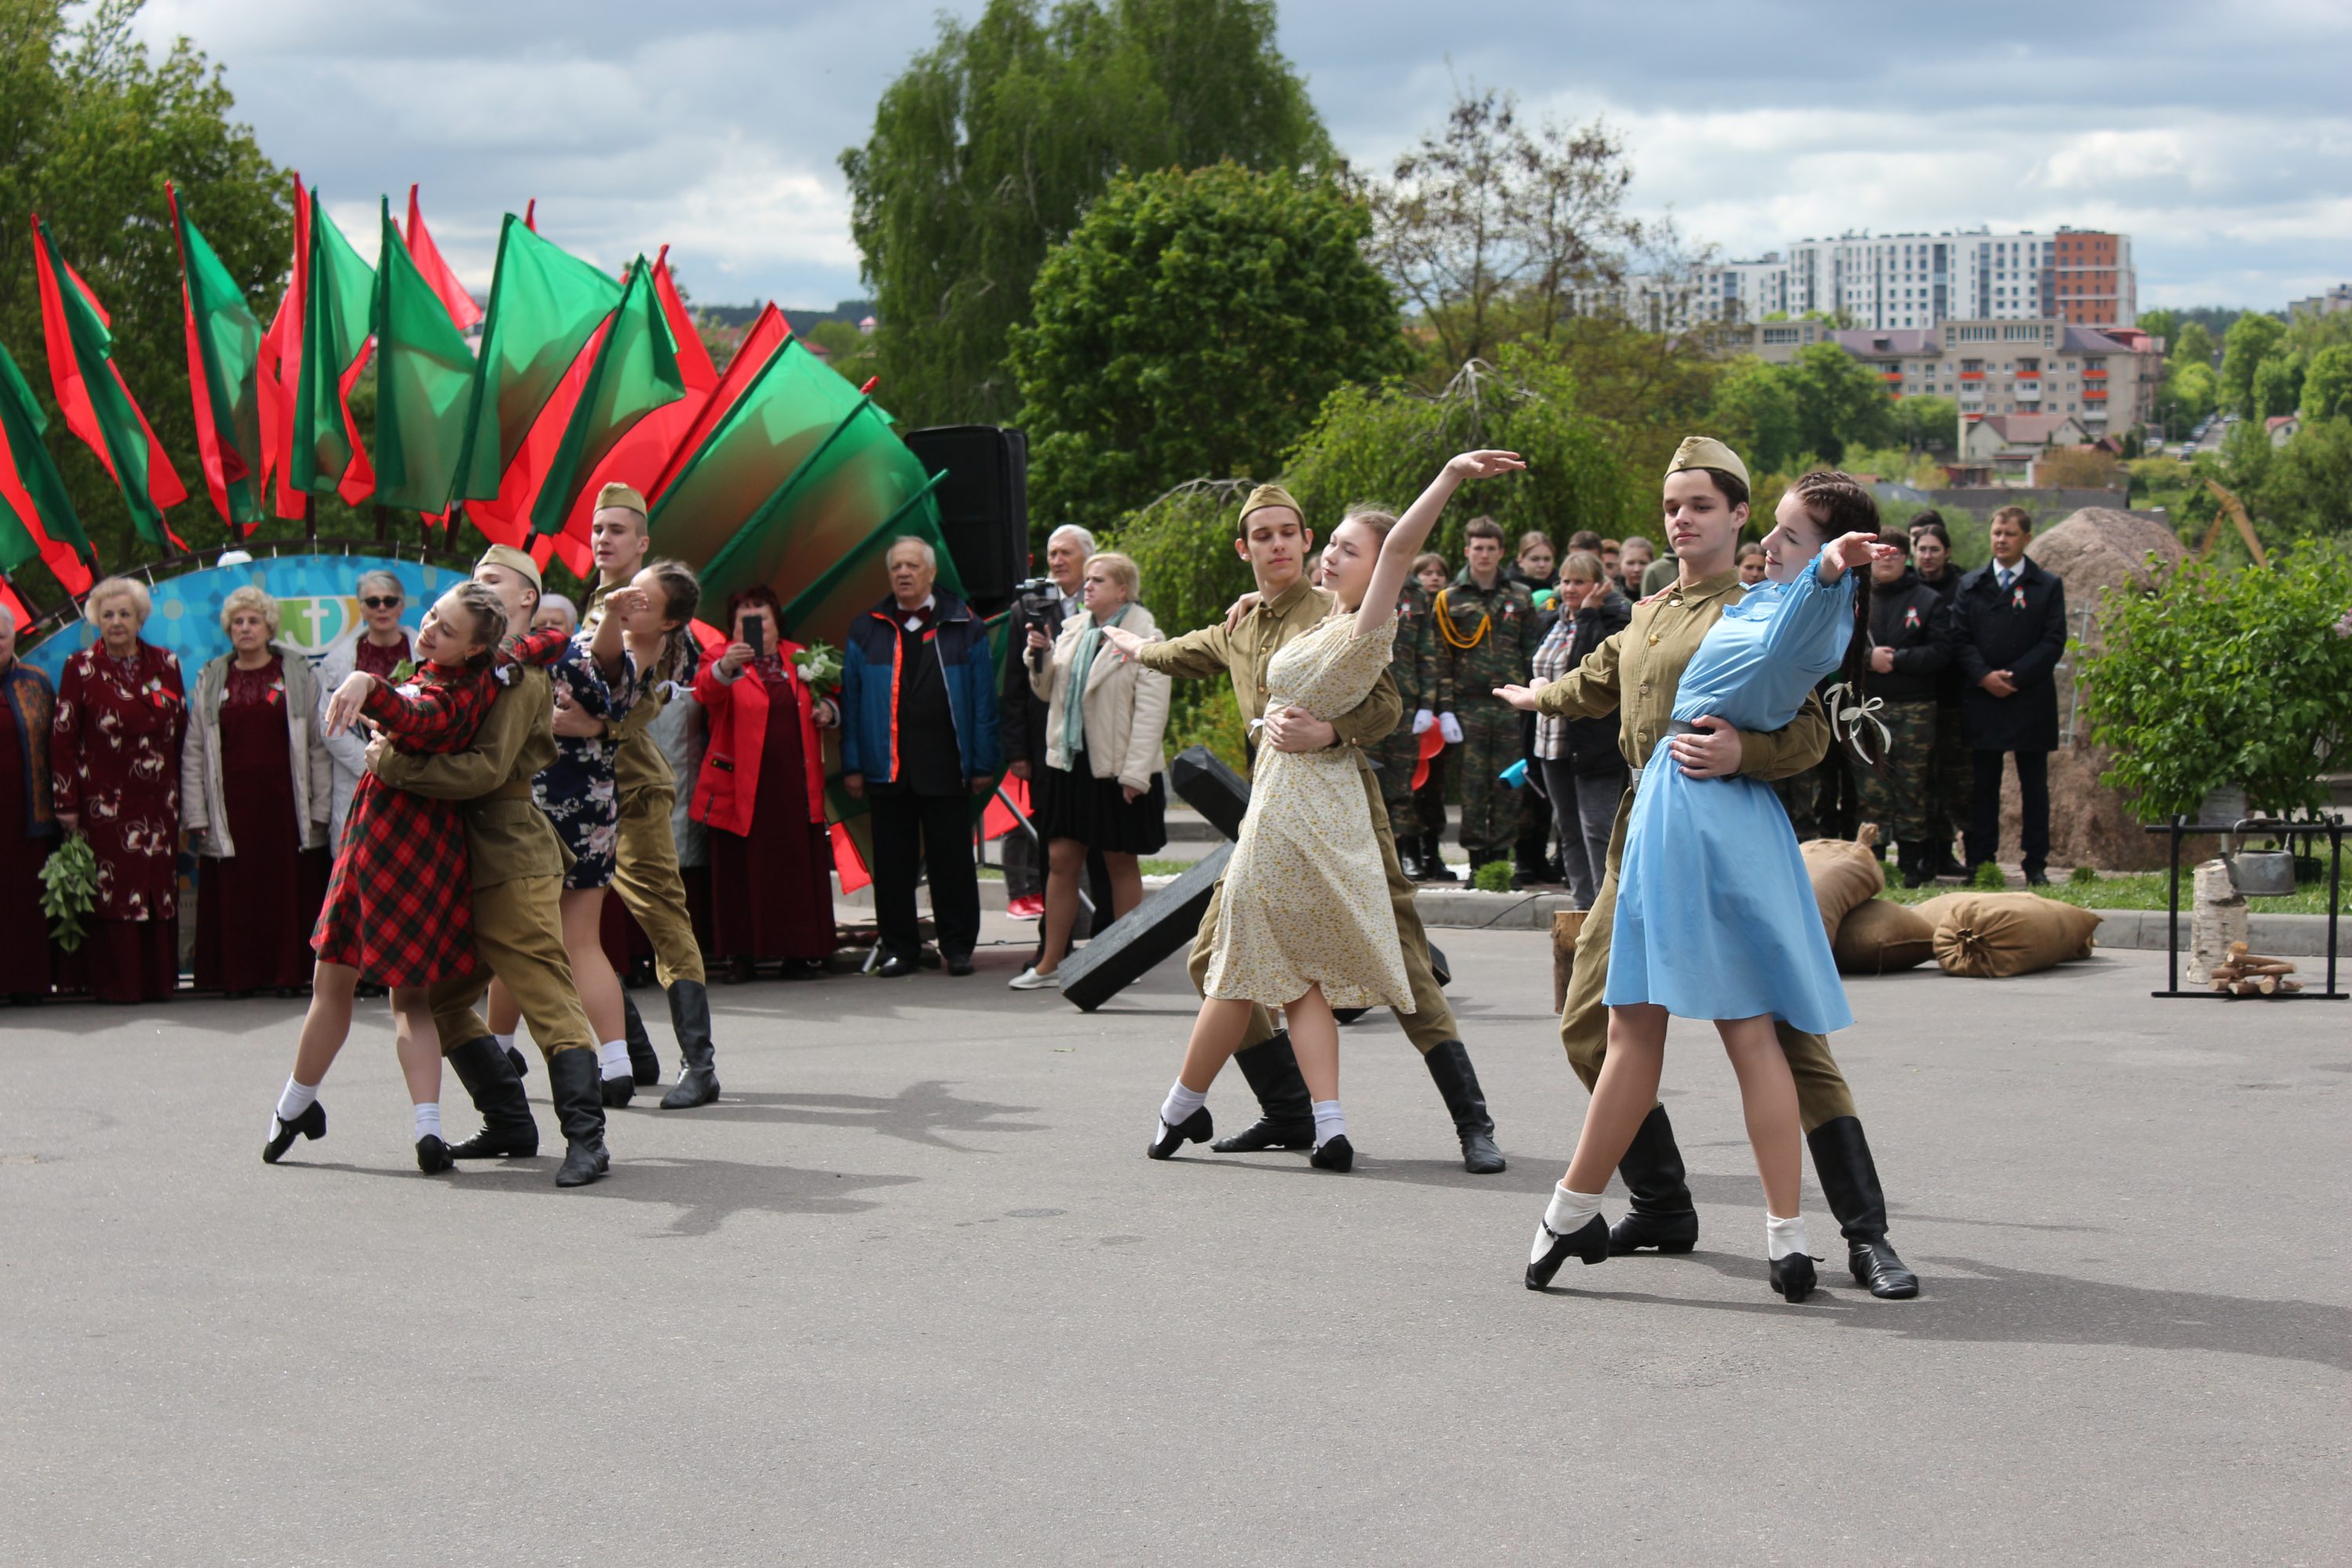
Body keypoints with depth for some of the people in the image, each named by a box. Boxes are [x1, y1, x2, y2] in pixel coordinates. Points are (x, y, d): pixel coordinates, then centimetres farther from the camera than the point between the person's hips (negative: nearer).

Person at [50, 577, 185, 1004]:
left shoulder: (165, 664, 10)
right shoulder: (82, 668, 1)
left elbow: (182, 730, 13)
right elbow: (63, 737, -2)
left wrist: (181, 794, 8)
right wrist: (67, 803, -7)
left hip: (158, 804, 3)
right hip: (104, 804, -3)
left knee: (160, 887, 2)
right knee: (111, 890, -6)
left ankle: (157, 978, 10)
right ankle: (113, 981, 0)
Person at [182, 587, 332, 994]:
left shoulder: (298, 675, 7)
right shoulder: (212, 679, 11)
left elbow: (318, 747, 5)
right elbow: (193, 753, 8)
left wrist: (320, 808, -2)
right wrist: (196, 816, 0)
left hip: (285, 803, -1)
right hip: (232, 804, 1)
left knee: (289, 891, -2)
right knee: (234, 894, -1)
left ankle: (289, 972, 4)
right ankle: (238, 974, 4)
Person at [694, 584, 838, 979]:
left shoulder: (799, 659, 14)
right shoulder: (724, 659, 0)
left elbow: (821, 701, 28)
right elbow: (705, 692, -22)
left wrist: (828, 711, 4)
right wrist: (725, 668, -43)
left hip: (796, 785, 4)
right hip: (742, 786, -3)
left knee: (797, 868, 4)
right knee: (742, 869, -2)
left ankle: (798, 951, 11)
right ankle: (741, 954, 3)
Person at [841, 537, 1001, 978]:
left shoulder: (964, 628, 5)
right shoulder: (867, 630, 10)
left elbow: (983, 698, 4)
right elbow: (851, 700, 9)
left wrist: (983, 764, -1)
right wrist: (852, 765, 2)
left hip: (946, 767, -2)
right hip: (886, 768, 2)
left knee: (952, 860, 2)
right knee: (892, 863, 4)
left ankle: (958, 946, 10)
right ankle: (899, 948, 12)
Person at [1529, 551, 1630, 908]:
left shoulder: (1615, 618, -9)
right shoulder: (1558, 622, 17)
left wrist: (1588, 614, -20)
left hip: (1595, 743, -9)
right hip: (1556, 743, 9)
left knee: (1597, 831, -12)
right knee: (1570, 832, 11)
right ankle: (1584, 903, 16)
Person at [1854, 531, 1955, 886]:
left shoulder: (1929, 601, 7)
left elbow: (1941, 651, -4)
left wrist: (1897, 660, -12)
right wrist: (1868, 657, -13)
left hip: (1915, 710, -1)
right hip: (1866, 706, 1)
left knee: (1912, 789, 1)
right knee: (1870, 790, -2)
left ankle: (1913, 865, 7)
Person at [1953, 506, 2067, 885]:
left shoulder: (2048, 587, 6)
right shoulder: (1970, 585, 11)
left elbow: (2054, 642, -1)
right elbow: (1960, 638, 5)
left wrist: (2013, 676, -12)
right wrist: (1984, 676, -11)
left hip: (2031, 701, -1)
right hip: (1982, 700, 1)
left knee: (2034, 786, 3)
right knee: (1983, 785, 3)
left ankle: (2036, 864, 7)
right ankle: (1979, 861, 6)